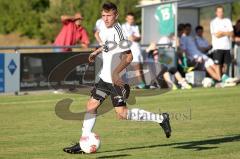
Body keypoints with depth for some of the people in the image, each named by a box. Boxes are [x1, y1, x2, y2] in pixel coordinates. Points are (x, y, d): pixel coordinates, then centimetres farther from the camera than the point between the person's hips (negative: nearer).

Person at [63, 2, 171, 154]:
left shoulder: (117, 31, -20)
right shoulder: (105, 29, 7)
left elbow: (128, 56, -24)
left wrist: (116, 73, -31)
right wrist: (97, 52, 19)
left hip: (117, 79, -9)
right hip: (105, 77, 9)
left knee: (122, 114, -10)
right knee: (91, 105, 6)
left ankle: (161, 118, 0)